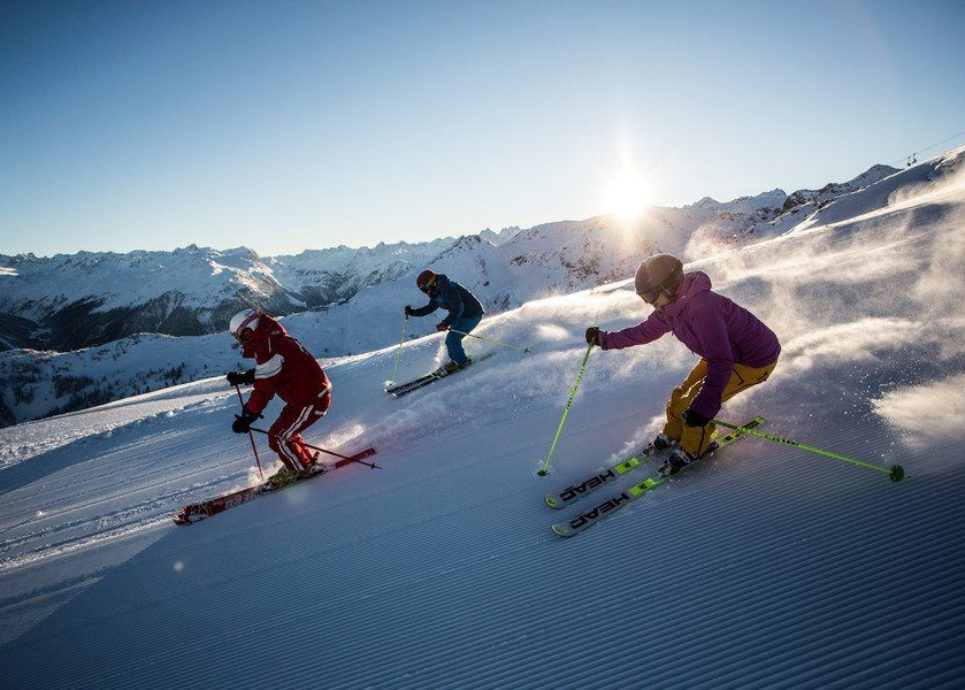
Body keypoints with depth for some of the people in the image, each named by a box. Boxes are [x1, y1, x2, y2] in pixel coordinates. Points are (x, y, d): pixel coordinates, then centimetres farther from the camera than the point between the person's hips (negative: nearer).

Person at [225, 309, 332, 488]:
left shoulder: (268, 348, -20)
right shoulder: (273, 339, 11)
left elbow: (264, 389, -21)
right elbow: (267, 372, 27)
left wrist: (246, 418, -14)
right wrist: (242, 377, 16)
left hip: (311, 400, -10)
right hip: (316, 392, 10)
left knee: (278, 437, -3)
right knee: (285, 431, 19)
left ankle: (300, 469, 15)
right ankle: (307, 463, 32)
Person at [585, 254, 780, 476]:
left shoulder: (701, 308, -37)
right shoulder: (671, 306, -8)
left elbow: (721, 362, -41)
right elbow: (645, 331, 11)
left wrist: (705, 405, -45)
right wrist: (606, 339, 9)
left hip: (756, 360, -9)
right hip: (726, 351, 9)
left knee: (693, 405, -13)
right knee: (683, 394, 10)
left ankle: (693, 450, 12)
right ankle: (672, 436, 36)